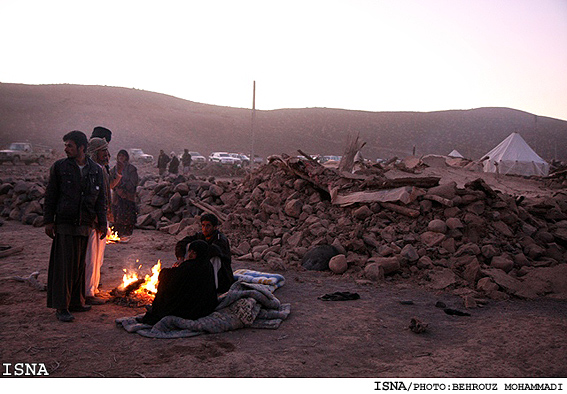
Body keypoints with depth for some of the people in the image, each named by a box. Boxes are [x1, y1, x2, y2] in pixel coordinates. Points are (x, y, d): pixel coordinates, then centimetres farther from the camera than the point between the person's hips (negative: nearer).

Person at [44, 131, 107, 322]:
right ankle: (61, 307, 2)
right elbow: (50, 196, 3)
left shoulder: (96, 170, 8)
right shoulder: (59, 167, 2)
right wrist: (49, 221, -2)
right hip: (65, 224, -3)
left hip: (85, 226, 3)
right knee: (64, 265, -4)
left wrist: (102, 223, 8)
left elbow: (100, 199, 12)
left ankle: (75, 301, 22)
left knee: (80, 265, 10)